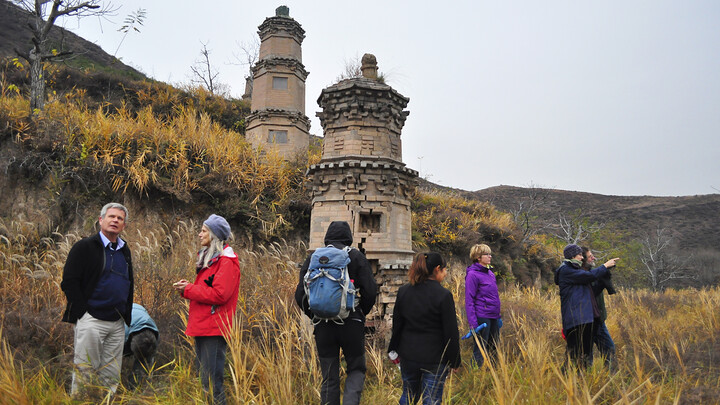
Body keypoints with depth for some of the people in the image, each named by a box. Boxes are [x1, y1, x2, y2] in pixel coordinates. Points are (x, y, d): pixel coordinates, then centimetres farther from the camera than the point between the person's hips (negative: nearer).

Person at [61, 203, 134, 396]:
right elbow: (69, 282, -8)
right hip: (91, 320, -6)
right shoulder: (84, 247, -4)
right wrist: (83, 313, -13)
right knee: (84, 374, -1)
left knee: (111, 377, 10)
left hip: (117, 323, 6)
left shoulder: (125, 251, 16)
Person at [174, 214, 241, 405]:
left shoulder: (226, 261, -13)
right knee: (204, 379, 17)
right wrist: (187, 288, 0)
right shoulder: (208, 257, 17)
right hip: (202, 326, 10)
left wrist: (188, 289, -12)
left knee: (212, 382, -5)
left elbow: (219, 294, -21)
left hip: (214, 329, -10)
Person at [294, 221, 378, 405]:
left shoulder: (313, 258, 6)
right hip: (351, 324, -2)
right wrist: (361, 313, 8)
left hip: (322, 326, 2)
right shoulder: (356, 256, -1)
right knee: (356, 368, 14)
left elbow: (300, 295, 2)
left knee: (329, 378, 12)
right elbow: (370, 290, -8)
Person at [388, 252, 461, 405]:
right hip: (435, 358, -5)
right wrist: (454, 361, -1)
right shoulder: (444, 295, -14)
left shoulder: (403, 291, 0)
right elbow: (451, 333, -11)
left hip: (408, 356, 5)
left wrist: (394, 350, 17)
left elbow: (397, 325, 7)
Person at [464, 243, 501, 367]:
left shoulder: (490, 272, 12)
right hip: (482, 318, -8)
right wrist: (473, 324, -19)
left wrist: (498, 316, 19)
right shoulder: (473, 274, -13)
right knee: (480, 351, 0)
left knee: (494, 348, 15)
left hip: (493, 318, 8)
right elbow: (469, 300, -15)